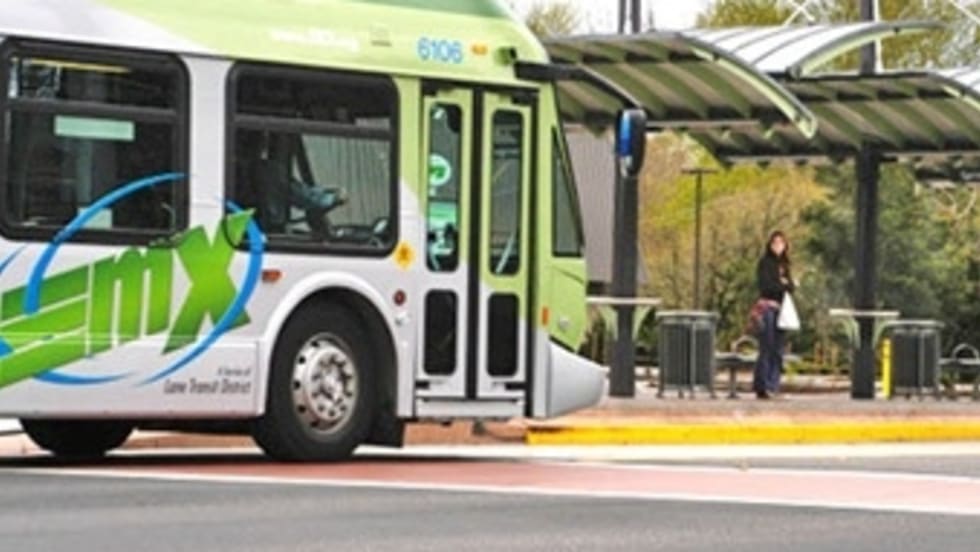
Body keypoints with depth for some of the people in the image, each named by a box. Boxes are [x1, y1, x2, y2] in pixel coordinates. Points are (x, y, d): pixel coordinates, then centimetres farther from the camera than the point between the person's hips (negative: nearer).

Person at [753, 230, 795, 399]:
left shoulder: (785, 265, 18)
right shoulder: (765, 263, 1)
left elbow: (791, 287, 10)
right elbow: (765, 285, -9)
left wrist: (786, 284, -10)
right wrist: (783, 285, -3)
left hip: (781, 308, 6)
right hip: (768, 306, -6)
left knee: (778, 350, 3)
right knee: (767, 349, -11)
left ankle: (772, 386, 4)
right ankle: (762, 387, -12)